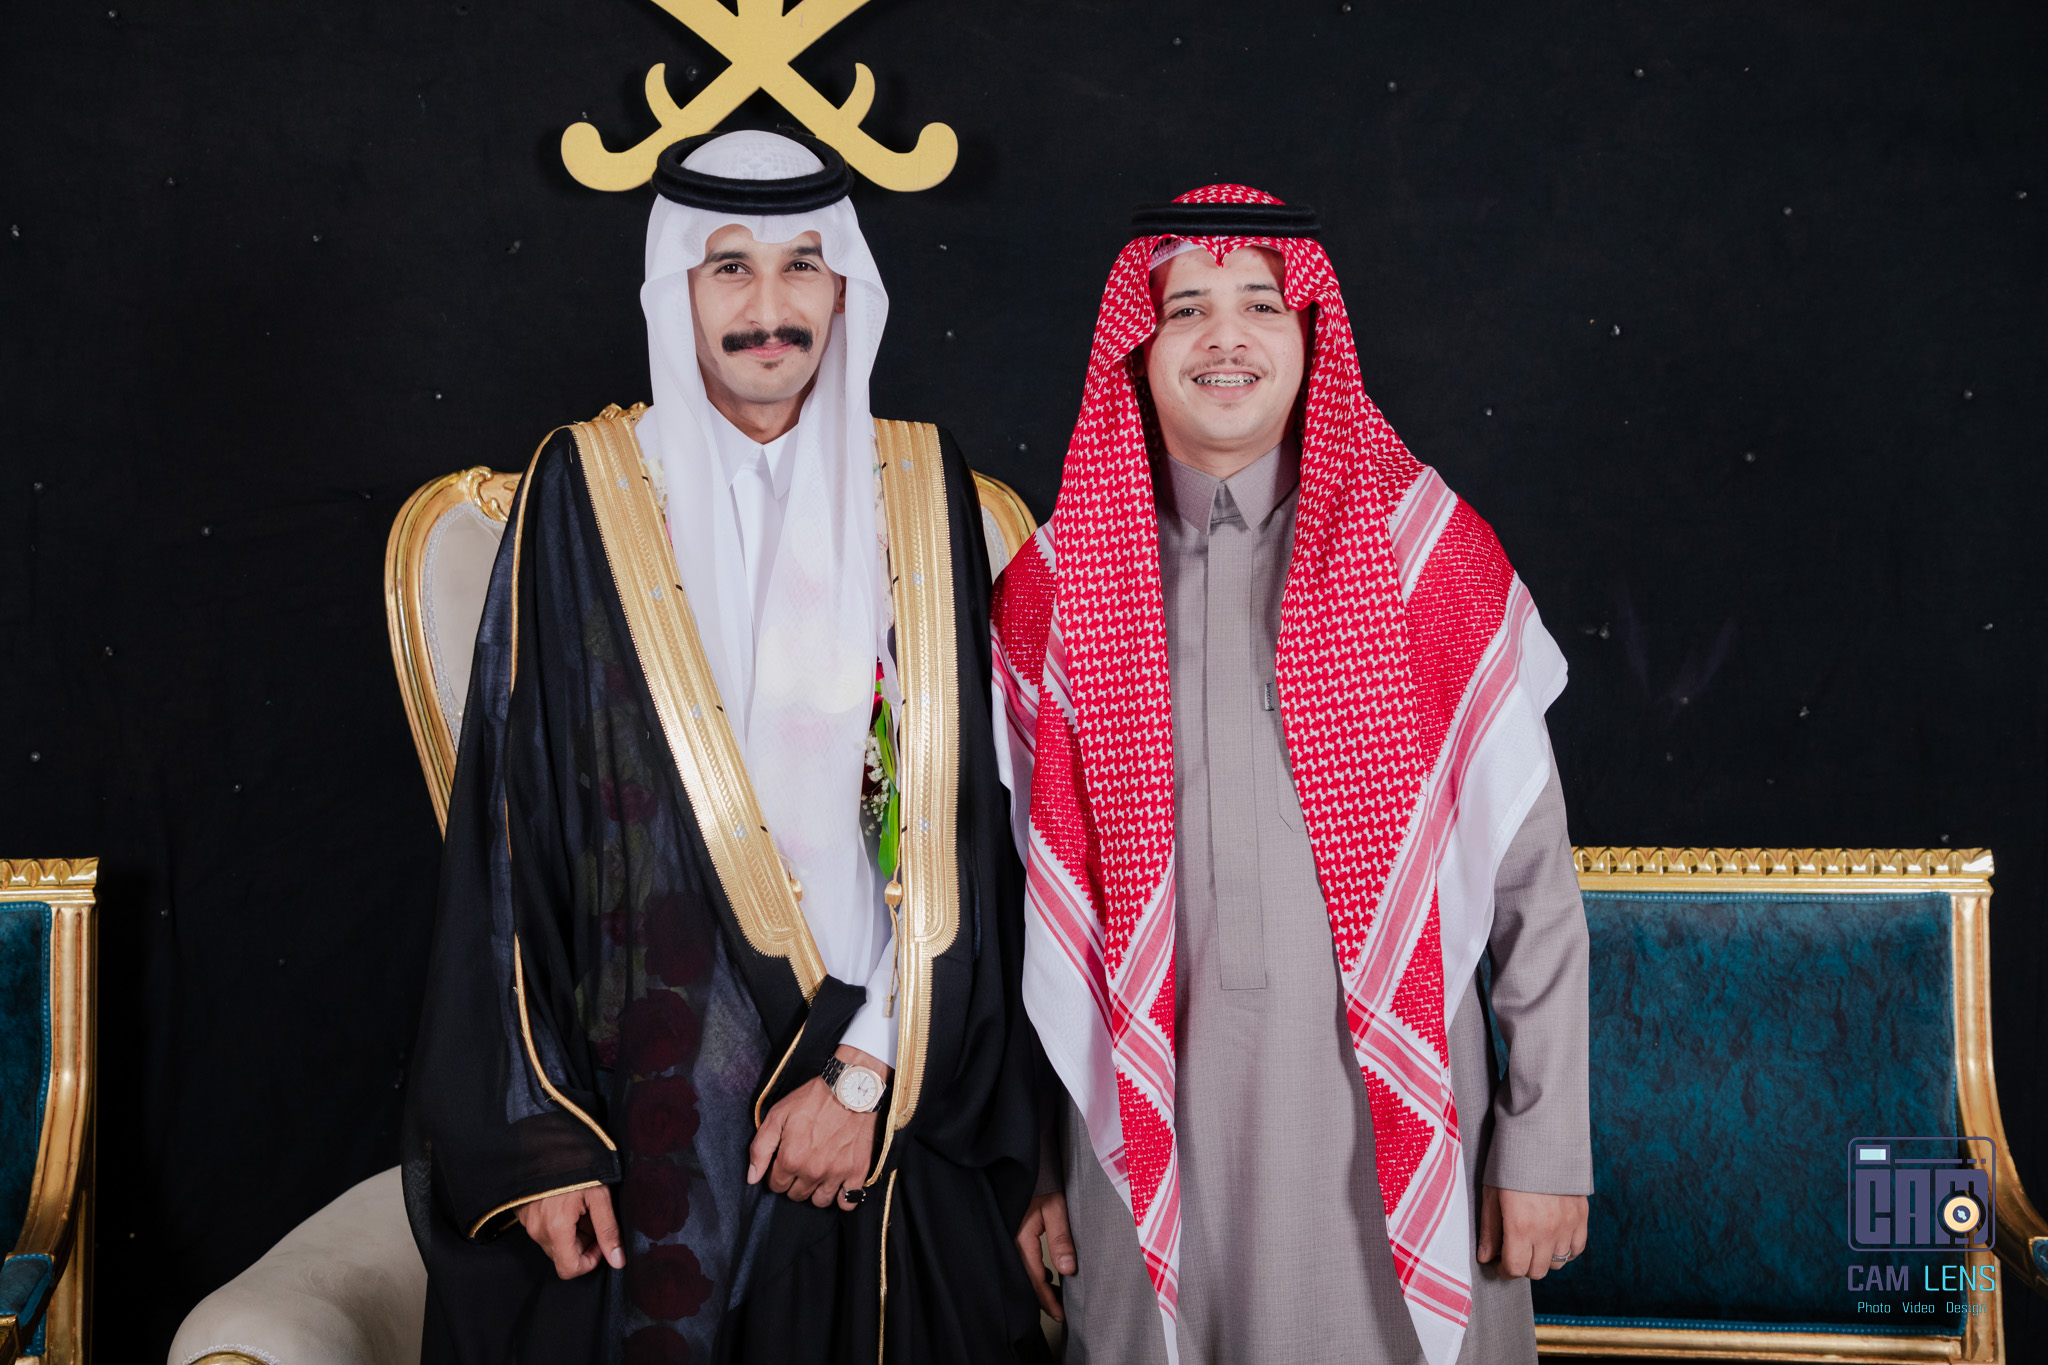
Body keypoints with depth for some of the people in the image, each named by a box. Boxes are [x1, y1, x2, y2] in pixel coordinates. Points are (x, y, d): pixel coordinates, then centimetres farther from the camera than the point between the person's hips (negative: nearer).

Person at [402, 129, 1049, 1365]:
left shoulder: (920, 492, 2)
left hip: (881, 1100, 1)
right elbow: (516, 819, -3)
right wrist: (534, 1135, -8)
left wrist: (869, 1070, -9)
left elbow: (954, 811, -1)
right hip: (642, 1078, -1)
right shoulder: (589, 491, -1)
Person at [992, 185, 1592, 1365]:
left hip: (1391, 1120, -1)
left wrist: (1547, 1146, -3)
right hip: (1153, 1129, 1)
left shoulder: (1428, 553, -2)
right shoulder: (1057, 589, 2)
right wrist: (1030, 1156, 8)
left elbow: (1531, 876, -1)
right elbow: (1034, 898, 8)